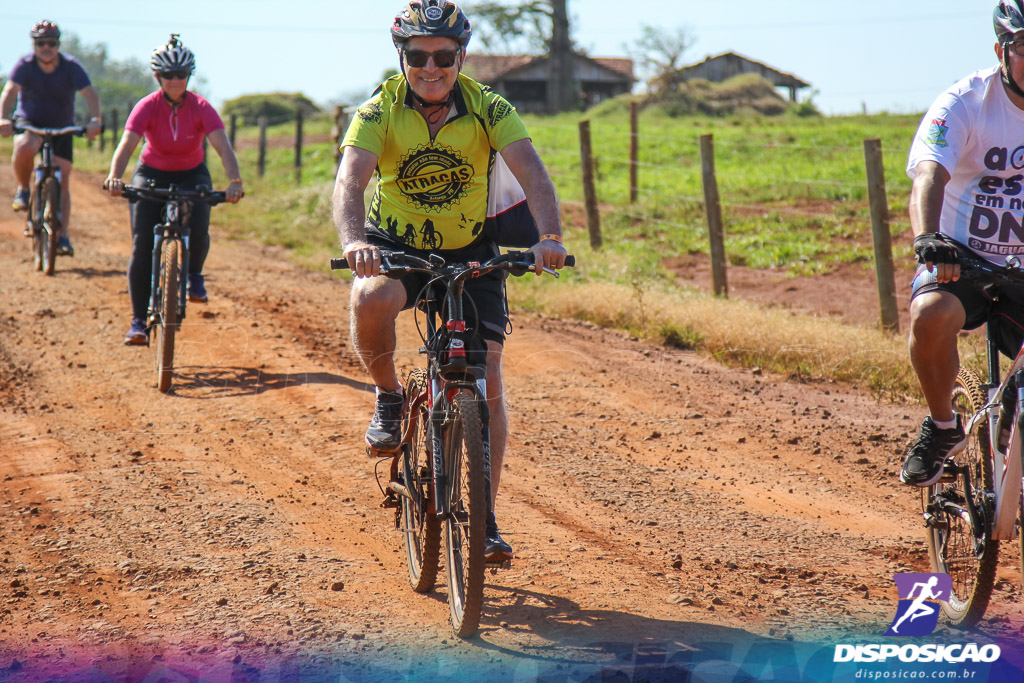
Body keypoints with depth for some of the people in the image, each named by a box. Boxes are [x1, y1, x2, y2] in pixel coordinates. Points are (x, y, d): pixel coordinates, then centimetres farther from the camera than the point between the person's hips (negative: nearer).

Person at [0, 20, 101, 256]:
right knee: (24, 147, -36)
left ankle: (62, 236, 0)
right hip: (29, 123, -1)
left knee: (62, 182, -5)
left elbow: (90, 93, -25)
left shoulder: (71, 66, -14)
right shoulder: (24, 66, -15)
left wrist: (94, 120, -44)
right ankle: (23, 189, -9)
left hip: (62, 129, 1)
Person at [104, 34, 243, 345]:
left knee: (197, 230, -26)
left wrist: (235, 183, -48)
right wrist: (114, 178, -52)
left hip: (192, 174, 0)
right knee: (142, 245, -15)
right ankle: (138, 321, -9)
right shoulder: (147, 107, -20)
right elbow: (126, 145, -33)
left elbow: (224, 147, -30)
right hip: (151, 174, 0)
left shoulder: (201, 108, -19)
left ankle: (194, 275, 9)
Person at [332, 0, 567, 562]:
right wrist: (354, 241, -52)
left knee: (487, 382, -9)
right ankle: (388, 396, -7)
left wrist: (550, 238, -47)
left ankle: (485, 518, 2)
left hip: (470, 252, 1)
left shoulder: (489, 110, -14)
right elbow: (349, 182, -30)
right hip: (395, 247, -1)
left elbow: (532, 175, -27)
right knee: (371, 299, -36)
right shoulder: (380, 112, -16)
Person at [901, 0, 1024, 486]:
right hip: (960, 259, -3)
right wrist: (927, 237, -51)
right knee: (931, 314, -35)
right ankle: (943, 427, -11)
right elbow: (929, 176, -30)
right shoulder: (962, 105, -15)